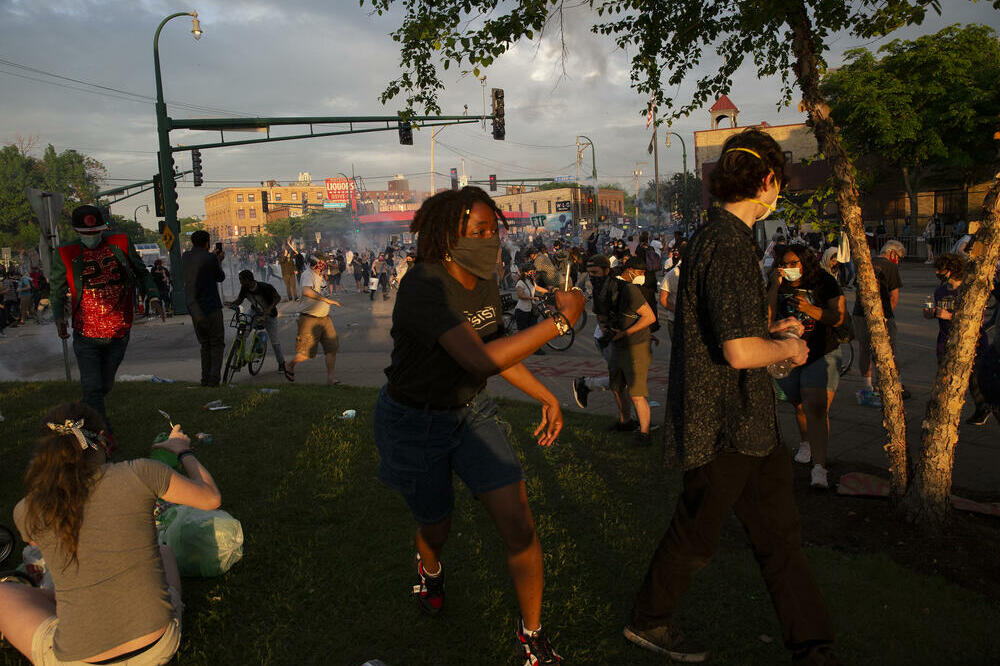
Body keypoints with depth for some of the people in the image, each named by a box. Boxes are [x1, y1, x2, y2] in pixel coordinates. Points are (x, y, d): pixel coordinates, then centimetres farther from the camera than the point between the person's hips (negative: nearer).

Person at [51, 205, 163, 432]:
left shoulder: (121, 244, 1)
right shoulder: (66, 254, -2)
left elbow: (141, 273, 13)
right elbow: (57, 291, 9)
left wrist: (153, 296, -2)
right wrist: (59, 316, -6)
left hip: (119, 333, 2)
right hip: (86, 335, -2)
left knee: (106, 385, 15)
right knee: (92, 387, -9)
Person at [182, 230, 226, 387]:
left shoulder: (185, 257, 6)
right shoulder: (210, 259, -11)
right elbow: (220, 277, 4)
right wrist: (219, 261, 20)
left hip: (193, 308, 6)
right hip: (211, 306, -6)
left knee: (204, 344, 16)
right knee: (217, 344, 4)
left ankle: (205, 378, 10)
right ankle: (214, 378, -7)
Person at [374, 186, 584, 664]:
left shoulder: (486, 283, -6)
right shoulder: (424, 287, -31)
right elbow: (480, 360, -43)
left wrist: (546, 397, 9)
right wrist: (561, 321, -39)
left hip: (470, 412, 5)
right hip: (414, 423, -5)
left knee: (519, 527, -6)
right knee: (437, 526, 18)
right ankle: (429, 568, 58)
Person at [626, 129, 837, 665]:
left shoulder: (714, 237, 11)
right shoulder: (728, 245, -22)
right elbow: (739, 351, -30)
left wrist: (771, 332, 22)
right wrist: (785, 349, -11)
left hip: (751, 420, 10)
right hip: (724, 425, -10)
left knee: (779, 531, 15)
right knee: (695, 536, 10)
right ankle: (648, 621, 32)